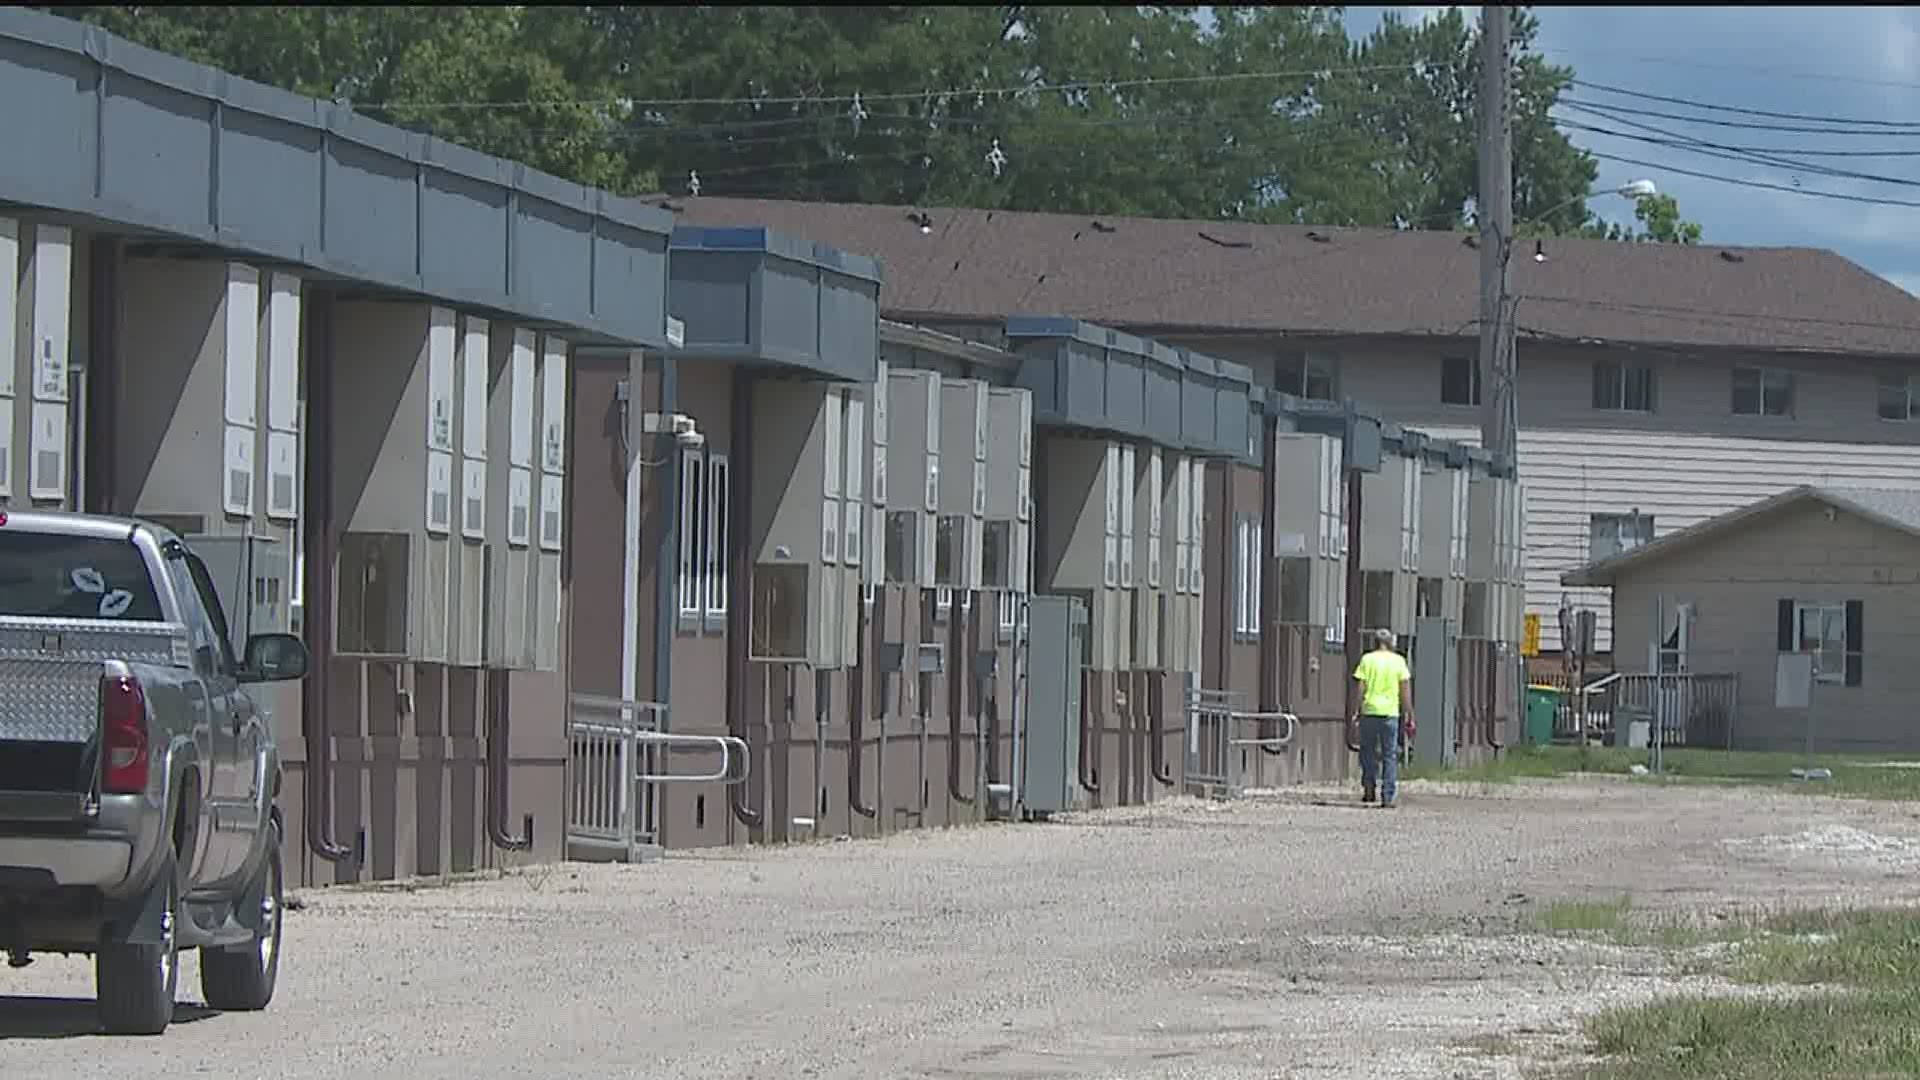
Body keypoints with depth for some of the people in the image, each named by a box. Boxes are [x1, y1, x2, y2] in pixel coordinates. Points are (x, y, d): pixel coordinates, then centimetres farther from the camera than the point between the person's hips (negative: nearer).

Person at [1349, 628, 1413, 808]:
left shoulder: (1367, 659, 1)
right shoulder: (1398, 661, 4)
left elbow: (1360, 688, -3)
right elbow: (1405, 689, 2)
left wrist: (1355, 712, 1)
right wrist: (1408, 714, 6)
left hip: (1369, 711, -1)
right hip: (1391, 712, 1)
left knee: (1368, 751, 15)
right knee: (1390, 756, 5)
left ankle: (1369, 788, 3)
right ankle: (1387, 798, 1)